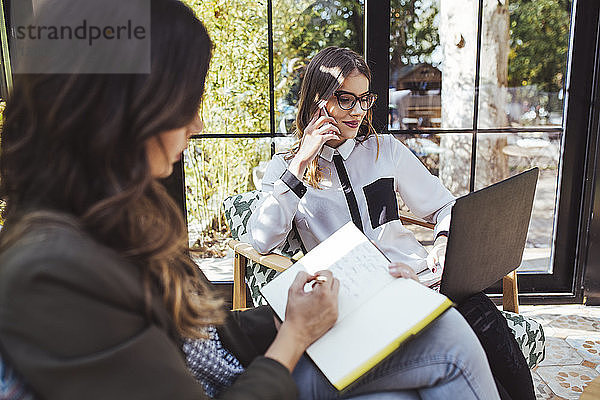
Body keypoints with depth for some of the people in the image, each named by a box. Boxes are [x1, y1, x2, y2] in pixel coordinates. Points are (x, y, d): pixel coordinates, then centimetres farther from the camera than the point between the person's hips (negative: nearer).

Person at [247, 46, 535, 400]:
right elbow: (263, 241, -9)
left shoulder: (386, 149, 14)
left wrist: (445, 240, -4)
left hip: (416, 275, 4)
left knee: (480, 312, -28)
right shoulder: (284, 168, 8)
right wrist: (301, 164, -10)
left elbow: (445, 207, 19)